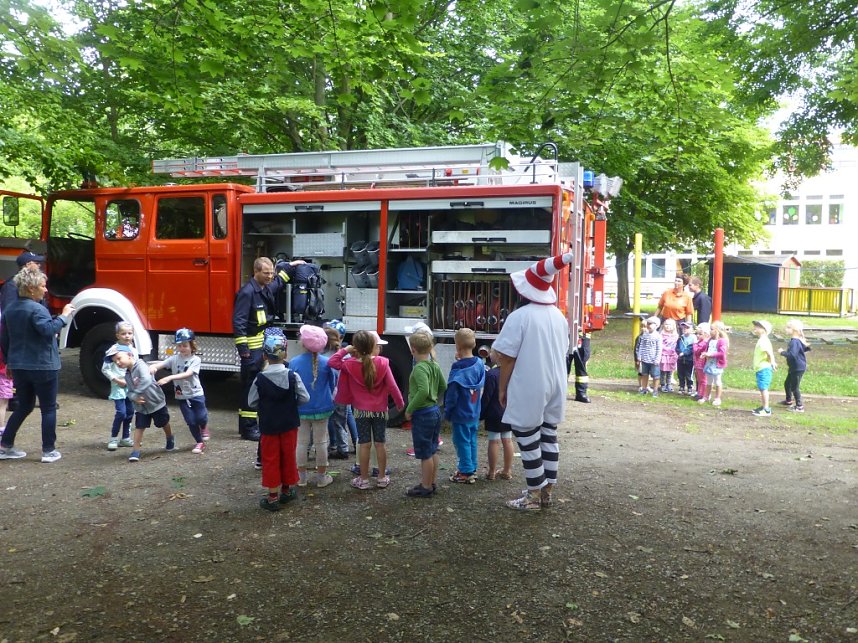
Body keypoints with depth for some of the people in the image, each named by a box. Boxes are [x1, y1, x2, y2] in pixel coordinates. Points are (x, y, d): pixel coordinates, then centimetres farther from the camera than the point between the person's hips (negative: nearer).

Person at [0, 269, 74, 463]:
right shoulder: (36, 309, -15)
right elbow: (48, 330, -32)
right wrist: (64, 316, -21)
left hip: (18, 367, 8)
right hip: (42, 367, -8)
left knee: (24, 406, 20)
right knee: (48, 409, 3)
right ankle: (49, 451, 6)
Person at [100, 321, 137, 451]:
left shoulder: (134, 351, 6)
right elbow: (105, 369, -8)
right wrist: (117, 380, -14)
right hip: (118, 387, -6)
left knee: (130, 412, 10)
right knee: (121, 413, -12)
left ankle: (126, 438, 21)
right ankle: (113, 439, 2)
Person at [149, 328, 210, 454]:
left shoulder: (195, 359, -11)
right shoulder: (174, 359, 0)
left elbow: (187, 374, -25)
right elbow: (160, 364, -10)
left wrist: (169, 378, -36)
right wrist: (153, 366, -35)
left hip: (196, 394, -2)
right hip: (181, 396, 3)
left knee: (201, 418, 3)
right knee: (191, 421, 5)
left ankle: (204, 428, 39)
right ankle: (199, 442, 21)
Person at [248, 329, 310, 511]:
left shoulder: (260, 379, -14)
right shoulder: (293, 376, -13)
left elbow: (251, 402, -5)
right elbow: (304, 398, -8)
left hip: (268, 426, -1)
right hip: (289, 424, 1)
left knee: (270, 459, 8)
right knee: (288, 456, 16)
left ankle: (273, 497, 12)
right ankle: (287, 490, 30)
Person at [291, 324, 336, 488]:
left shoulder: (294, 363, -13)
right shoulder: (326, 362, -13)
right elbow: (333, 384, 1)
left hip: (301, 409, 0)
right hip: (322, 408, 0)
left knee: (302, 442, 11)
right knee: (321, 442, 10)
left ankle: (301, 477, 20)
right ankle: (321, 477, 19)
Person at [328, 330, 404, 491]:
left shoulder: (350, 365, -12)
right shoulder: (383, 363, -13)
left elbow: (332, 362, -1)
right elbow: (392, 386, -11)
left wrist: (345, 350, 0)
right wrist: (400, 403, 3)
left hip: (361, 411, 0)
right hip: (380, 410, 0)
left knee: (364, 444, 7)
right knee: (380, 443, 10)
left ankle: (364, 479, 14)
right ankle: (382, 478, 19)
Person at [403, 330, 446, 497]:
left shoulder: (419, 368, -20)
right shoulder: (435, 366, 6)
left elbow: (423, 391, -31)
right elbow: (443, 387, 16)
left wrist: (409, 409, -22)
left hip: (422, 414, -9)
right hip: (435, 411, 9)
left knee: (425, 454, 2)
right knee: (432, 451, 17)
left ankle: (426, 487, 12)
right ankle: (431, 483, 28)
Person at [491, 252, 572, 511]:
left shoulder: (520, 316, -16)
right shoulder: (559, 316, 6)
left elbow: (506, 359, -13)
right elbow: (563, 353, 13)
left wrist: (502, 389, -2)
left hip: (528, 390, -7)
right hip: (555, 388, 7)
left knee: (529, 442, 3)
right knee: (549, 438, 14)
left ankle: (535, 495, 10)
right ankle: (548, 491, 24)